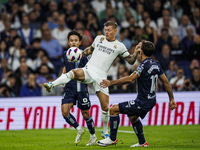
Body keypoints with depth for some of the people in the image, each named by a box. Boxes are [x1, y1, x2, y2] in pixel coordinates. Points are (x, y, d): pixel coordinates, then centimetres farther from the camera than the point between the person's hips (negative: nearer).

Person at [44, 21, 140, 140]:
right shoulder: (99, 38, 15)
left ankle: (105, 132, 18)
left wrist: (137, 51, -7)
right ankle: (52, 85, -49)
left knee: (105, 107, -2)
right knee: (74, 72, -36)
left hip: (101, 76, -1)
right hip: (88, 70, 1)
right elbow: (90, 49, 31)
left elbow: (131, 61, 10)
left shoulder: (119, 46, 8)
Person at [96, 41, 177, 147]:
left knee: (113, 110, -3)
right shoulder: (156, 65, 5)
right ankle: (142, 142, 35)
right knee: (132, 117, 33)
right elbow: (166, 82, 11)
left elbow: (130, 79, -31)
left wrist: (111, 82, -26)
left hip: (142, 102, -9)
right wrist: (171, 99, 19)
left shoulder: (144, 65, -20)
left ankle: (112, 138, 6)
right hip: (151, 100, 9)